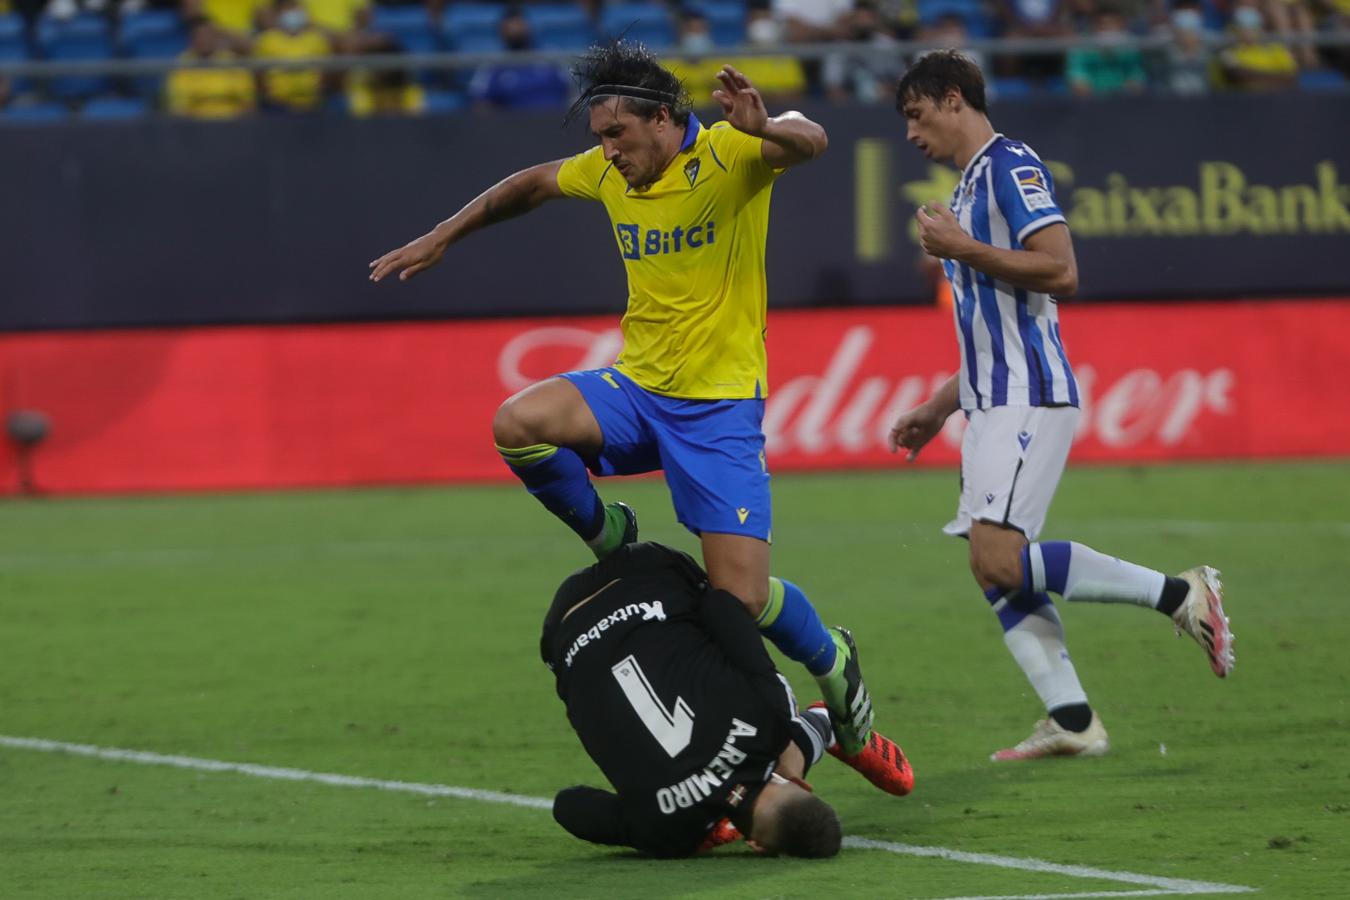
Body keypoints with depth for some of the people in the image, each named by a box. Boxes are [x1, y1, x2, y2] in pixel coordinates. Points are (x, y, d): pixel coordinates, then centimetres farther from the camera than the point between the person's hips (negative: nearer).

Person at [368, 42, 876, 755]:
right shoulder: (608, 172, 5)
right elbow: (534, 183, 24)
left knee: (742, 599, -11)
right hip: (637, 384, 5)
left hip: (720, 404, -5)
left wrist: (764, 129, -55)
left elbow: (808, 142, -32)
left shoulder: (728, 155, -13)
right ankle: (609, 541, 2)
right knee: (518, 424, -25)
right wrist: (440, 238, 28)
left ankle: (832, 663, 23)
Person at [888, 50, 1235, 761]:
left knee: (999, 561, -19)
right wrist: (940, 407, 26)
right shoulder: (971, 186, 22)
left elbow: (1060, 273, -20)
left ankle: (1180, 595, -11)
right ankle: (1071, 720, 1)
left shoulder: (1010, 167, -8)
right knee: (996, 573, 2)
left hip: (1028, 401, -10)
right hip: (993, 406, 10)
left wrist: (961, 248, -14)